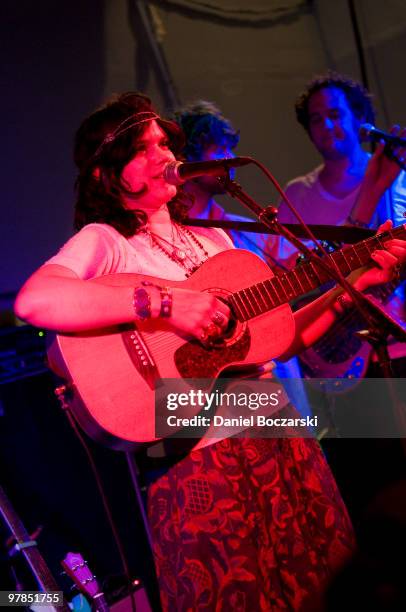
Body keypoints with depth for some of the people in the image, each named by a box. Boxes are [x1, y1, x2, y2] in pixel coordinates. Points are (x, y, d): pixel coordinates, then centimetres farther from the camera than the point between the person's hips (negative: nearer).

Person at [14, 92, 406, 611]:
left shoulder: (211, 237, 15)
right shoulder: (104, 240, -5)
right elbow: (32, 302, -27)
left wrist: (357, 282, 5)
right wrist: (166, 303, -29)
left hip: (281, 440, 7)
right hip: (200, 460, -6)